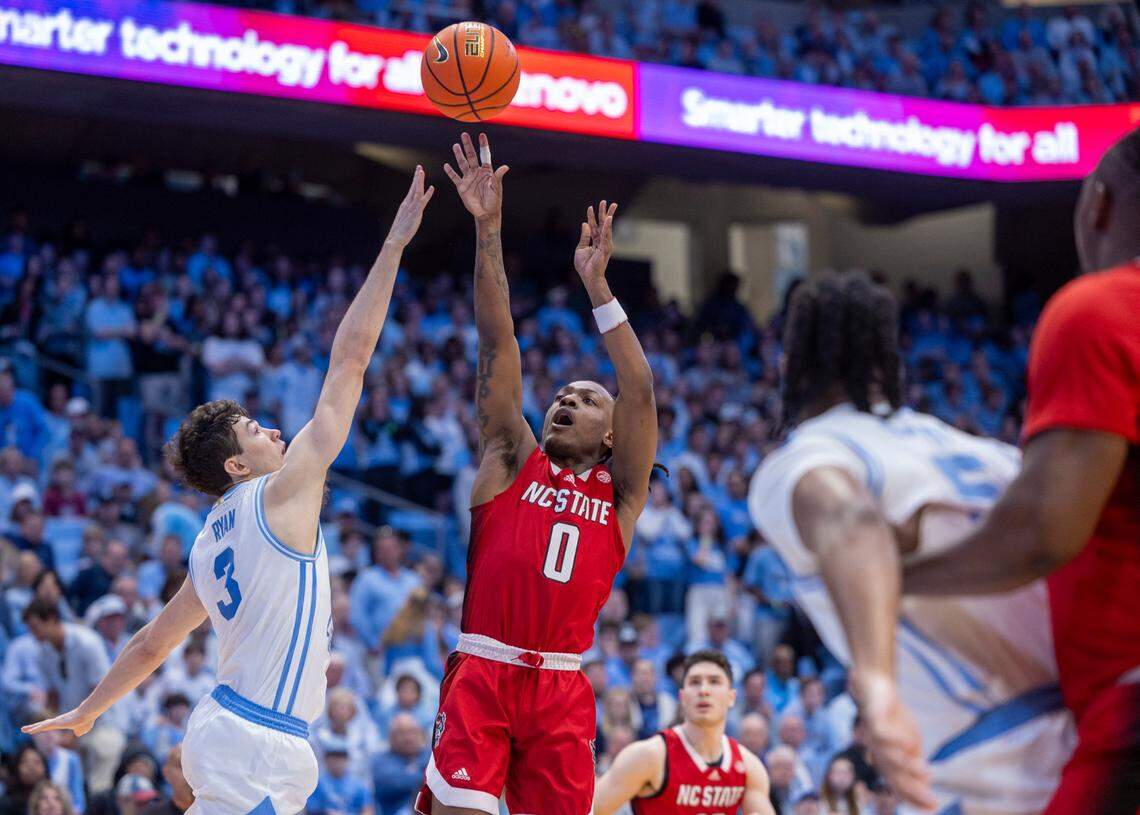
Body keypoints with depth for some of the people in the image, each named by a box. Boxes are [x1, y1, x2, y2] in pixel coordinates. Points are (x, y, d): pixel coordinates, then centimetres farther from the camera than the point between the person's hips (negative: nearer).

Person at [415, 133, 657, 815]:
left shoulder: (620, 491, 11)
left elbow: (641, 389, 1)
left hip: (562, 690, 2)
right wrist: (489, 230, -2)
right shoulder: (513, 461, 11)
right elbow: (499, 346, 5)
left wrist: (597, 285, -4)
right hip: (482, 675, -1)